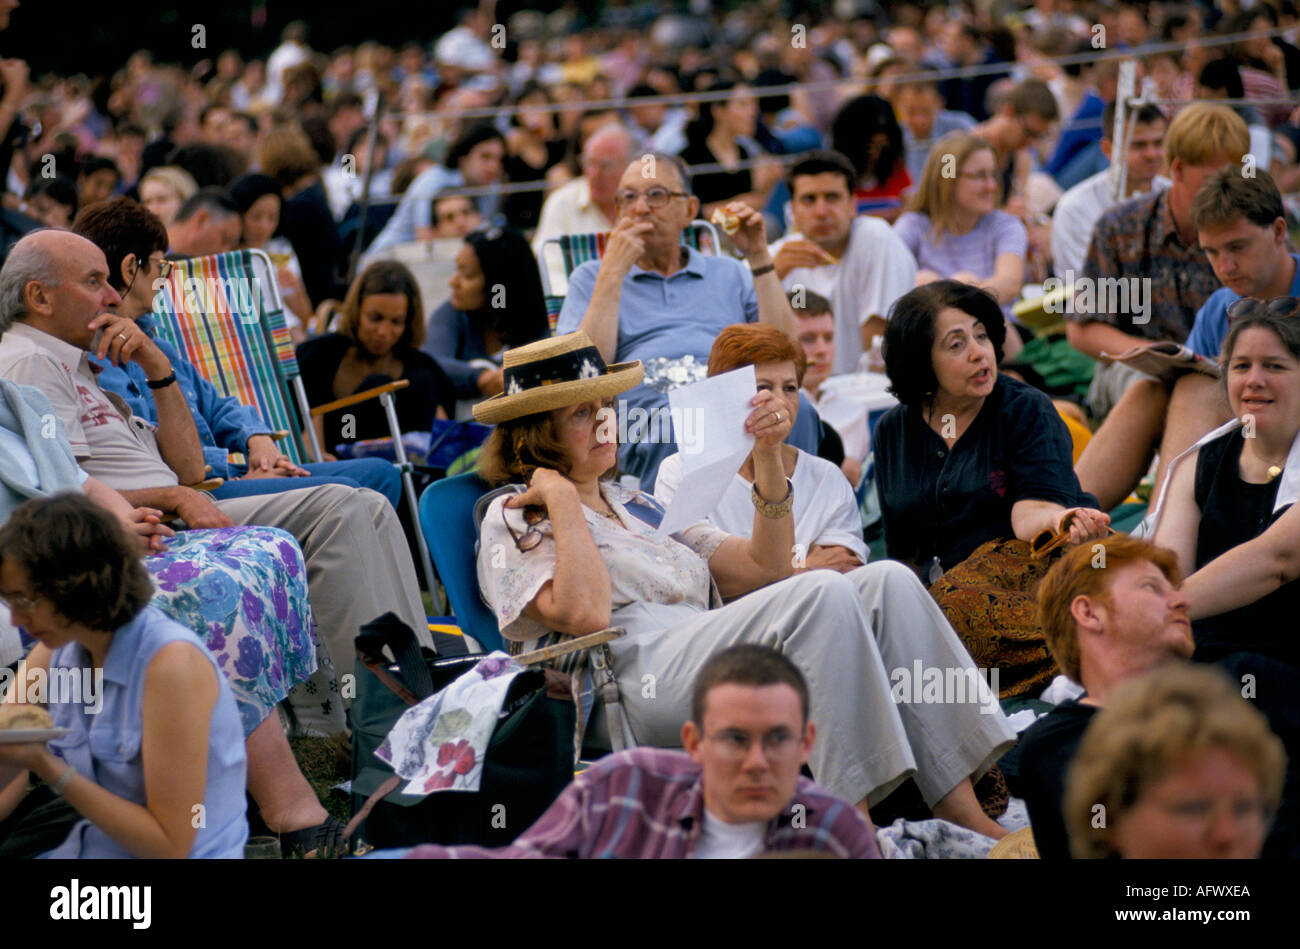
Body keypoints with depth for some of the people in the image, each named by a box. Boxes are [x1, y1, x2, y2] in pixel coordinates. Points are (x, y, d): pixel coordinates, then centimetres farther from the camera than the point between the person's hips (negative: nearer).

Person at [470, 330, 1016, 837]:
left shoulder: (639, 505, 31)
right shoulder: (514, 518, 10)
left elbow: (763, 568, 21)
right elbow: (584, 614, -11)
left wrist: (768, 455, 14)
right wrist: (562, 499, -3)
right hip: (645, 685, -7)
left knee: (887, 583, -15)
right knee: (821, 595, -28)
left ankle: (965, 816, -27)